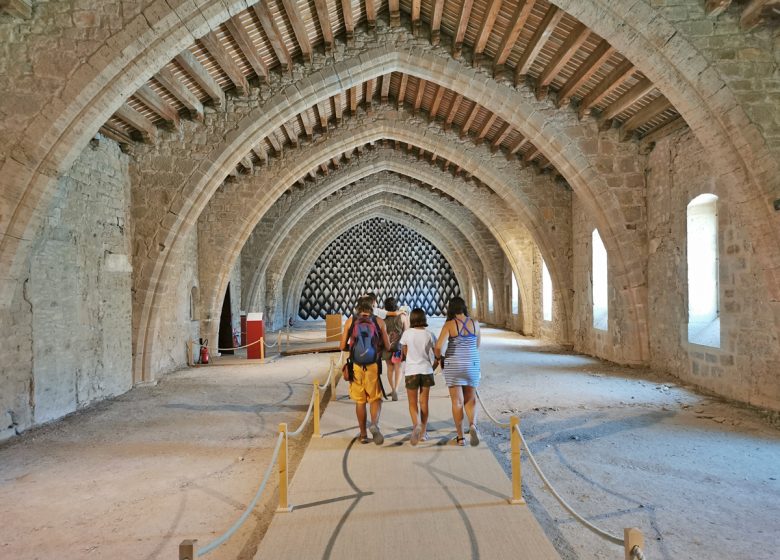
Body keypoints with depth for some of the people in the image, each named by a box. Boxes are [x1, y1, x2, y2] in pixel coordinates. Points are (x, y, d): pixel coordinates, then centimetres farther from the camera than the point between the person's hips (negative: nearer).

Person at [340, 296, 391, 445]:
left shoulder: (350, 321, 1)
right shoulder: (379, 321, 0)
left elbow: (342, 346, 0)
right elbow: (387, 346, 3)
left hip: (356, 366, 1)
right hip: (373, 365, -1)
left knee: (360, 401, 12)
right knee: (375, 398, 10)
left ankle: (363, 434, 17)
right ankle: (375, 424, -16)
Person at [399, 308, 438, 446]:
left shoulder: (407, 333, -6)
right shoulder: (429, 334, -3)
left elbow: (404, 353, 5)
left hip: (411, 371, -1)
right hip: (426, 370, 2)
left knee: (412, 403, 7)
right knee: (424, 402, 13)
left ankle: (416, 424, -19)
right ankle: (423, 432, 17)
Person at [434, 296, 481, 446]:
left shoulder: (449, 325, -10)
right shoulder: (475, 324, 0)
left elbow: (438, 346, -19)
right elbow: (477, 346, 11)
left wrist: (439, 358, 0)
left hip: (453, 365, -2)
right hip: (472, 365, 2)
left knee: (457, 402, 7)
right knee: (470, 399, 15)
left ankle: (460, 437, 11)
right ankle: (472, 424, -11)